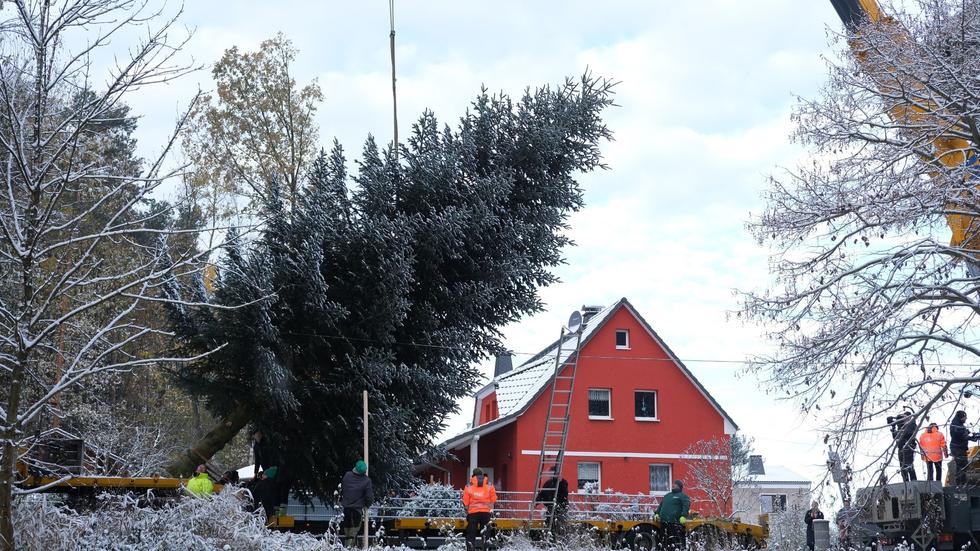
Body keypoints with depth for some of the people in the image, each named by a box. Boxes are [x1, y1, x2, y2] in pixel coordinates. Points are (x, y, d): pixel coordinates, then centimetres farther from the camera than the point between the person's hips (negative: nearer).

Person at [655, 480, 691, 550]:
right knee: (666, 540, 9)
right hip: (664, 522, 7)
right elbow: (660, 506, 31)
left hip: (675, 522, -7)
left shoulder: (683, 496, 4)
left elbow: (686, 507, -9)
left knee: (677, 540, -14)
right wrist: (657, 514, 16)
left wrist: (683, 516, -22)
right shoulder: (667, 496, 28)